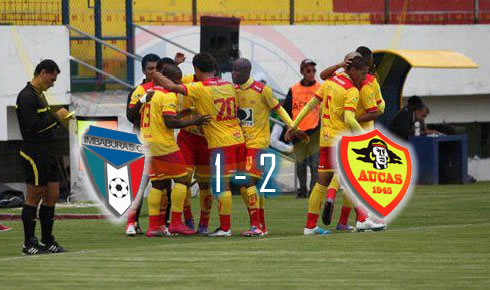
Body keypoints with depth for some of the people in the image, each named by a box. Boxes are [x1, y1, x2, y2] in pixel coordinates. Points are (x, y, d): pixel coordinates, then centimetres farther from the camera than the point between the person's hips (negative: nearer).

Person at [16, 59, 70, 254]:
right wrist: (56, 117, -14)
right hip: (35, 155, -10)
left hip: (49, 154, 10)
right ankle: (29, 244, 2)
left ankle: (47, 241, 16)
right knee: (34, 197, -4)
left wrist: (59, 119, 6)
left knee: (52, 196, 9)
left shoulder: (39, 95, 17)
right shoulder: (27, 96, -14)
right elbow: (33, 126, -22)